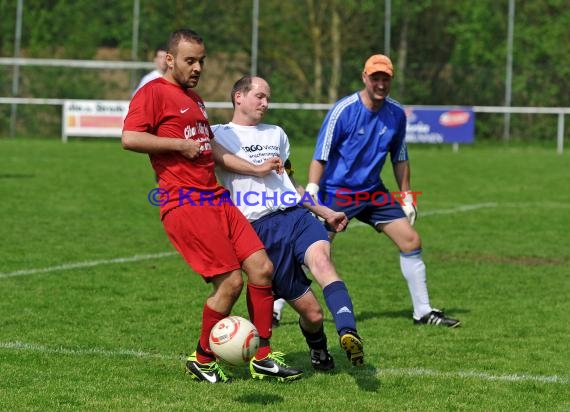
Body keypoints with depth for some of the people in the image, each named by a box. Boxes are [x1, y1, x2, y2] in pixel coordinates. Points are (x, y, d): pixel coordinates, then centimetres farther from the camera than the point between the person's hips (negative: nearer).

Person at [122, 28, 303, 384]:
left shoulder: (194, 98, 25)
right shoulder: (154, 92, -4)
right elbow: (130, 138, -18)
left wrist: (254, 168, 32)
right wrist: (181, 145, -13)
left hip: (217, 198, 9)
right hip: (185, 203, -9)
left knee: (262, 268, 1)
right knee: (231, 281, -12)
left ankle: (263, 359, 10)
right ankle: (203, 360, 6)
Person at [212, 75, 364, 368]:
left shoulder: (276, 134, 27)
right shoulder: (218, 135, 8)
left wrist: (325, 212, 33)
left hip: (297, 215, 4)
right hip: (260, 228, -4)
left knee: (321, 260, -32)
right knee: (311, 312, -7)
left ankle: (348, 334, -52)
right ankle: (318, 351, 25)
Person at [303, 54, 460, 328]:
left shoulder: (396, 114, 0)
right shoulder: (343, 110, -16)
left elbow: (399, 159, 13)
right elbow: (320, 156, -16)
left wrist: (406, 197, 13)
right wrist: (311, 193, -24)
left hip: (374, 192, 6)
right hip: (336, 192, -6)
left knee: (411, 241, 0)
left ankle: (423, 312, 11)